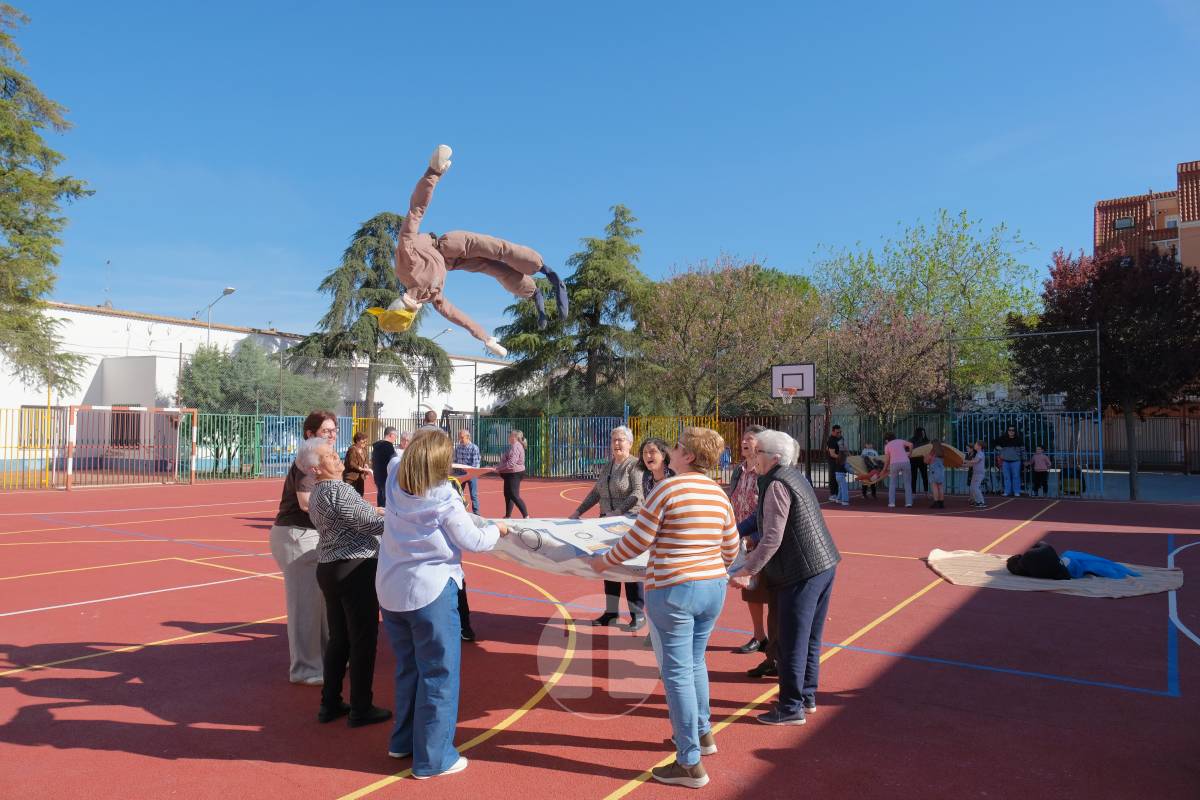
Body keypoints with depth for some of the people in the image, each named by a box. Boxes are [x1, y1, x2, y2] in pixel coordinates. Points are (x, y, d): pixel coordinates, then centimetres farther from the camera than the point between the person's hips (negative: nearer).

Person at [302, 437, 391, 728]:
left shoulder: (316, 494, 14)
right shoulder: (339, 490, -16)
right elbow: (372, 524, -20)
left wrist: (377, 515, 18)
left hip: (328, 568, 9)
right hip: (355, 568, -9)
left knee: (338, 638, 16)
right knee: (363, 639, 0)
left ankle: (330, 704, 23)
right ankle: (361, 709, 7)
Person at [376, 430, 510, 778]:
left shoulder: (394, 485, -3)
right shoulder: (445, 500, -18)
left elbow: (397, 461, 23)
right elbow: (474, 542, -6)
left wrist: (419, 448, 20)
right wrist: (496, 529, 10)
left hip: (391, 589, 7)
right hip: (430, 592, -7)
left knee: (408, 667, 22)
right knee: (439, 674, 5)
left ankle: (403, 740, 35)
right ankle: (432, 758, 11)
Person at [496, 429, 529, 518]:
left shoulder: (516, 447, -21)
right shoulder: (512, 446, 13)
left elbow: (511, 463, -28)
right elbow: (506, 460, 20)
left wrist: (498, 468, -22)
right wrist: (499, 467, 8)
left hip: (514, 475, -11)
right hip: (510, 474, 11)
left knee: (514, 496, -9)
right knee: (507, 495, 15)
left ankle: (526, 516, -7)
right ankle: (508, 516, 24)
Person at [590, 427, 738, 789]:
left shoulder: (667, 489, -15)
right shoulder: (719, 494, 5)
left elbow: (636, 541, -11)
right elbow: (730, 549, 14)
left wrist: (605, 560, 5)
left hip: (673, 591, -7)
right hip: (713, 588, 7)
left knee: (677, 674, 3)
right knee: (695, 663, 25)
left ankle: (690, 763, 11)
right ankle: (702, 733, 41)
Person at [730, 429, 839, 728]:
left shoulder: (776, 485, -17)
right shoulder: (793, 475, 13)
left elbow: (772, 539, -21)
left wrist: (746, 571, -15)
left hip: (801, 573, -10)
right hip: (824, 565, 10)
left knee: (791, 642, 1)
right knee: (810, 638, 19)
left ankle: (791, 709, 10)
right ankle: (807, 696, 31)